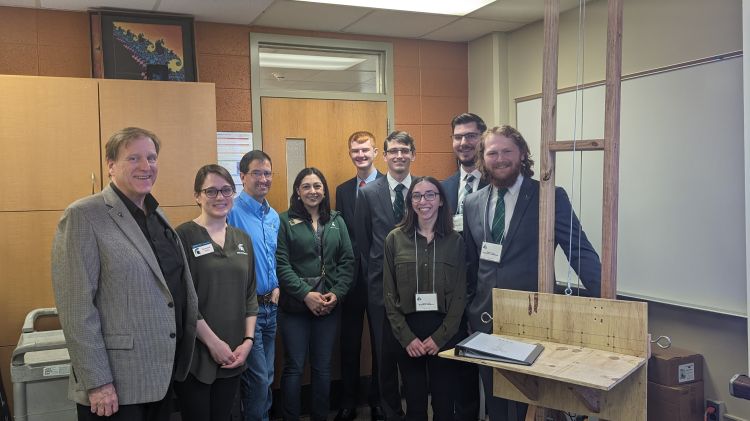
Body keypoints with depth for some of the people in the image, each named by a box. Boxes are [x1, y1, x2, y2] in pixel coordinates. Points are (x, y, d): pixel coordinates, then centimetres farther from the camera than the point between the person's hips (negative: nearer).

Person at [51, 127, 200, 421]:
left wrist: (178, 362, 13)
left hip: (163, 376, 7)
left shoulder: (157, 216, 10)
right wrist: (96, 382, -18)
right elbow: (76, 308, -16)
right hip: (116, 385, -7)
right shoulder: (84, 216, -12)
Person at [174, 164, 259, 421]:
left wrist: (248, 340, 0)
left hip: (232, 357, 5)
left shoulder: (242, 239, 9)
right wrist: (213, 342, -13)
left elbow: (249, 295, 11)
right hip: (194, 356, -5)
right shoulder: (183, 236, -9)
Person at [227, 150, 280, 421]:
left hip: (270, 306, 8)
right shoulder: (232, 212, -14)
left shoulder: (274, 216, 10)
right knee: (258, 378, -3)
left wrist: (277, 287, 6)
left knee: (267, 376, 17)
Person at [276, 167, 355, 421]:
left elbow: (347, 261, 5)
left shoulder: (336, 221, 10)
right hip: (295, 305, -3)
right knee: (294, 367, 3)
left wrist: (336, 293, -9)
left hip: (329, 305, 3)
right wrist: (306, 294, -17)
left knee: (323, 367, 11)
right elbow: (281, 264, -9)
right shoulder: (285, 221, -2)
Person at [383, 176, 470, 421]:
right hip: (406, 332, 0)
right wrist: (407, 337, -8)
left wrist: (440, 336, -9)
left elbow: (460, 294, 0)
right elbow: (389, 294, 0)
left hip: (445, 332, 0)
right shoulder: (395, 239, 1)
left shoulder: (455, 240, 2)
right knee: (414, 401, 9)